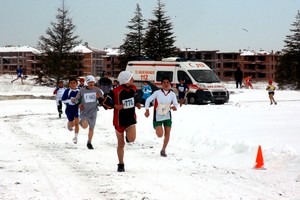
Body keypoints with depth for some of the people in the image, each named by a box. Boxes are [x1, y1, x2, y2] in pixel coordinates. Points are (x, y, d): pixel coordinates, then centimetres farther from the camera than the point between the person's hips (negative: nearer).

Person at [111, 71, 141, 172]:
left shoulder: (133, 88, 1)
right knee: (121, 144, 7)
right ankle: (121, 164, 25)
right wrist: (115, 106, -26)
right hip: (120, 119, -3)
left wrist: (136, 103, 4)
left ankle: (127, 135, 17)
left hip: (131, 118, 3)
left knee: (131, 139, -21)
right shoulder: (116, 91, -18)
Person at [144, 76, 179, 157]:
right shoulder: (157, 93, -10)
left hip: (167, 117, 3)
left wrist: (175, 107, -29)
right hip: (158, 117, -3)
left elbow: (176, 103, -5)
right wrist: (147, 110, -11)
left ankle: (163, 150, 20)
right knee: (160, 135, -11)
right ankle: (157, 129, 27)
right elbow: (148, 100, -4)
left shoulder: (172, 94, -3)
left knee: (167, 134, 1)